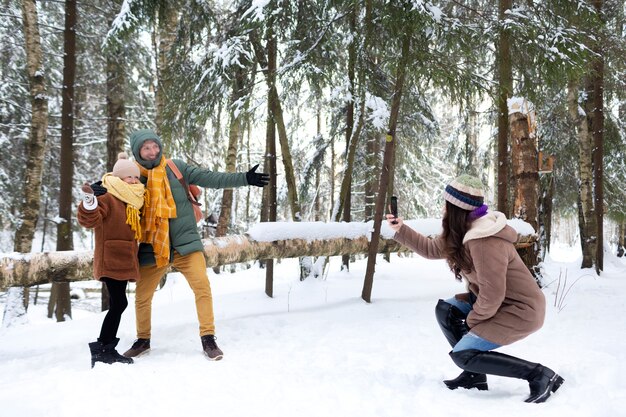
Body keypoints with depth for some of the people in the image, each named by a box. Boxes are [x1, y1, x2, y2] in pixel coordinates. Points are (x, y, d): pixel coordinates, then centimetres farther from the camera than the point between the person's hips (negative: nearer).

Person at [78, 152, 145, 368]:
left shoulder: (132, 202, 18)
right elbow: (90, 220, -27)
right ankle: (102, 349, -7)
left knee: (118, 304, 9)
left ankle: (106, 349, 15)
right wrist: (89, 202, -43)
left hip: (123, 261, 9)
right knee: (119, 303, -14)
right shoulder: (107, 198, -11)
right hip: (110, 260, -9)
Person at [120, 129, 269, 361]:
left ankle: (208, 339, -4)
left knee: (202, 286, -15)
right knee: (142, 297, 8)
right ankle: (143, 340, 32)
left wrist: (245, 179, -8)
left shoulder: (176, 168, 1)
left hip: (185, 242, -1)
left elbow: (210, 178, -2)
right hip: (152, 248, 1)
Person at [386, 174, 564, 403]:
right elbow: (432, 249, 17)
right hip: (499, 301, 10)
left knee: (462, 355, -13)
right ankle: (475, 374, 10)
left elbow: (492, 295, -27)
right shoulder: (462, 231, 1)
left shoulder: (485, 242, -30)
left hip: (521, 310, -10)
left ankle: (540, 375, -10)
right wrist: (401, 229, 12)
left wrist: (473, 319, -9)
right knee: (445, 309, 4)